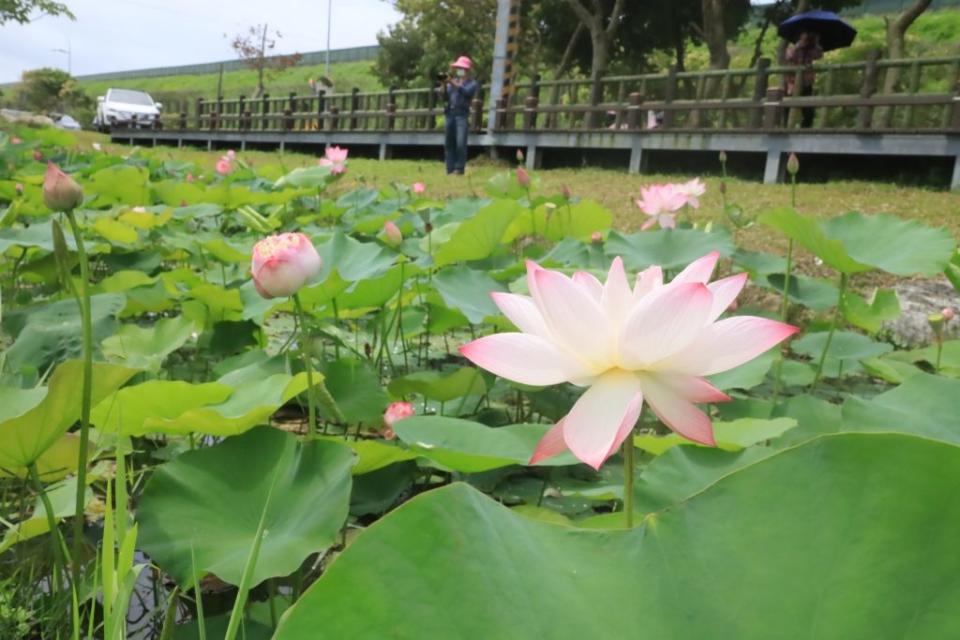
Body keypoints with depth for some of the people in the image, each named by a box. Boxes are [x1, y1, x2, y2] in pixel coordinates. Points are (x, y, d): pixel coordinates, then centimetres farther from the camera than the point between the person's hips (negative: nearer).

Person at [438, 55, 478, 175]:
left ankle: (459, 169, -13)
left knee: (460, 144, -15)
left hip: (462, 115, -5)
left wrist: (453, 83, -20)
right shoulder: (452, 81, 20)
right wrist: (443, 84, -5)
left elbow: (466, 91, -13)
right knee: (448, 144, 3)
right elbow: (444, 96, 11)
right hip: (449, 114, 5)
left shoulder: (472, 83, 7)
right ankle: (450, 169, 6)